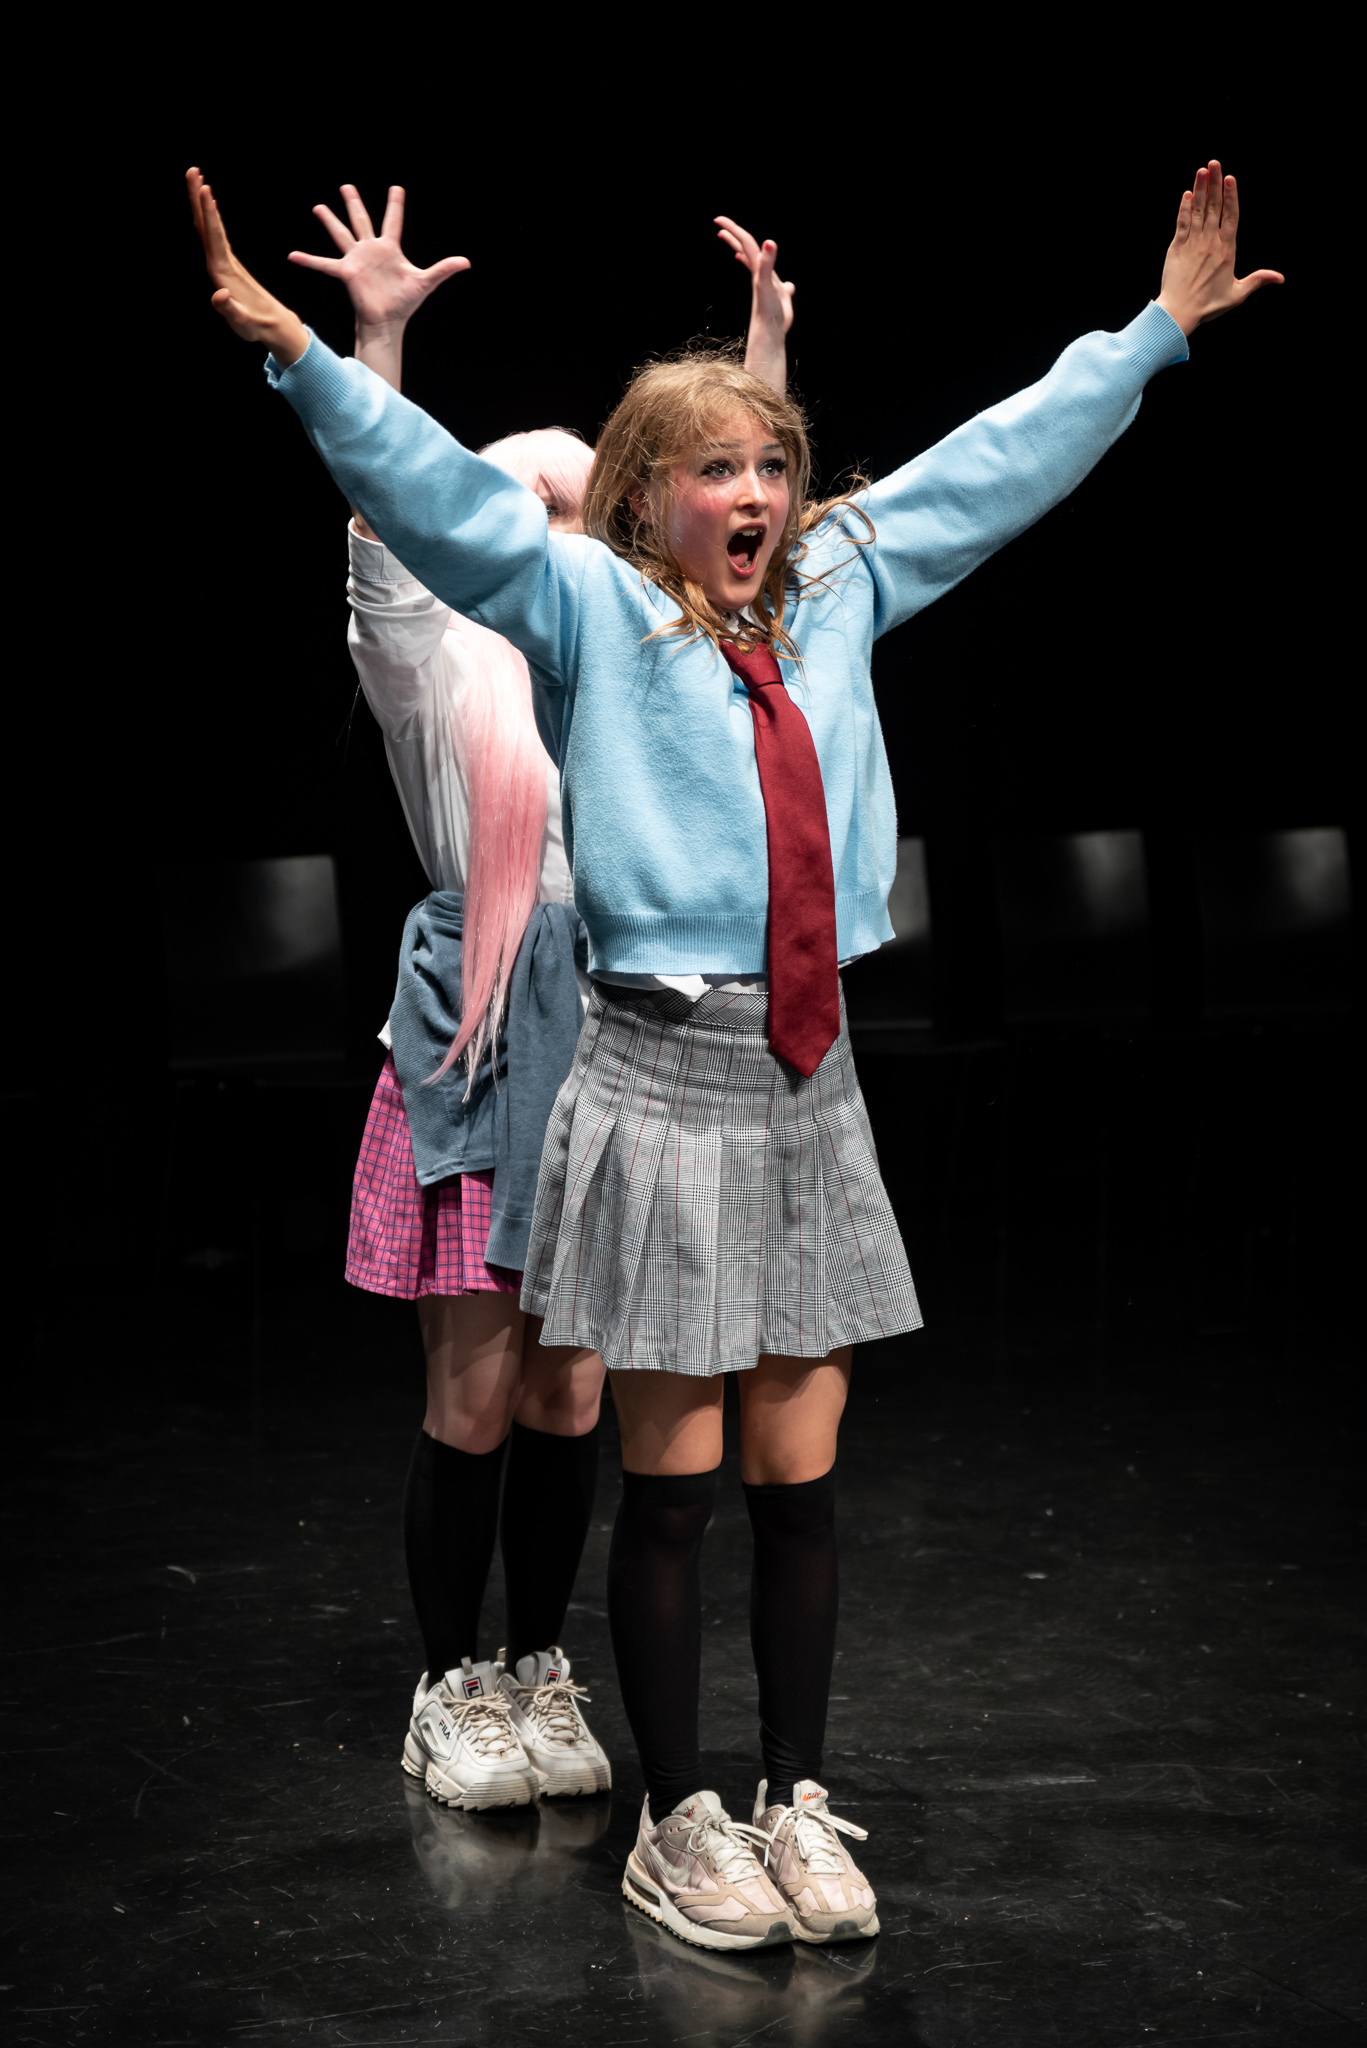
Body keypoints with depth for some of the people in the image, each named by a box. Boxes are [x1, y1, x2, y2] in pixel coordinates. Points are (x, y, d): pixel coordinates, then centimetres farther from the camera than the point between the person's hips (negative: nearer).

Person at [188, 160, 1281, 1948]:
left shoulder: (838, 594, 11)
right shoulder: (591, 613, -2)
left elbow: (1001, 461, 17)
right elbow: (439, 492, -15)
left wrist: (1158, 327, 20)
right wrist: (296, 354, -27)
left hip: (813, 1082, 4)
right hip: (663, 1080, -4)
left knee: (801, 1470, 8)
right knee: (673, 1478, 3)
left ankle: (798, 1800, 20)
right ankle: (678, 1821, 16)